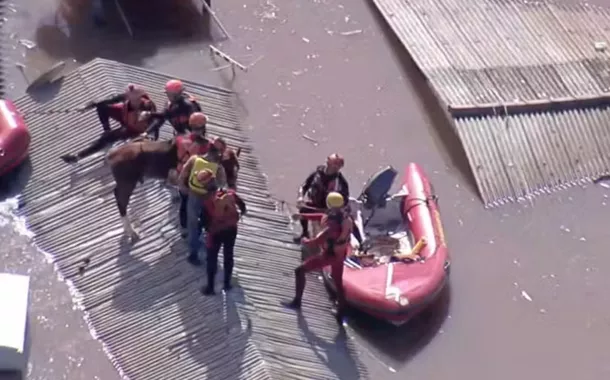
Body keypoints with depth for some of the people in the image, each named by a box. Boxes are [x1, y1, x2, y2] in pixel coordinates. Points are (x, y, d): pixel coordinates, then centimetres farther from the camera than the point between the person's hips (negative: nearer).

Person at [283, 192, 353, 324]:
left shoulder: (332, 225, -34)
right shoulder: (344, 216, -8)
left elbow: (316, 242, -34)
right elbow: (324, 217, 8)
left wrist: (306, 241, -11)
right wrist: (303, 216, 9)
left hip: (328, 255, -7)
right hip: (340, 254, 7)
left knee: (300, 271, 9)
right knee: (338, 282, 22)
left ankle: (297, 301, 17)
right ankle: (340, 314, 29)